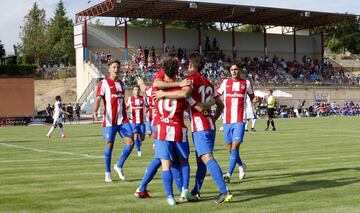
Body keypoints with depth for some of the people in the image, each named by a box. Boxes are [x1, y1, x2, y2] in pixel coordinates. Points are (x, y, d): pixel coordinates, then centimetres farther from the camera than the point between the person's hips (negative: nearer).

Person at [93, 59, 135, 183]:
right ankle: (107, 172, 14)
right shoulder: (104, 83, -3)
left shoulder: (121, 83, 16)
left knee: (130, 142, -4)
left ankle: (119, 166, 13)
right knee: (109, 144, 1)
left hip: (122, 119, 5)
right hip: (109, 120, -5)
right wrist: (95, 111, -30)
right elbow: (98, 99, -13)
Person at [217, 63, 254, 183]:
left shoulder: (246, 83, 6)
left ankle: (229, 174, -15)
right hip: (227, 120, 3)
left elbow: (252, 97, 20)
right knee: (230, 147, 10)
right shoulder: (225, 82, 9)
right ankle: (241, 166, 36)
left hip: (240, 120, -3)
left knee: (235, 145, -14)